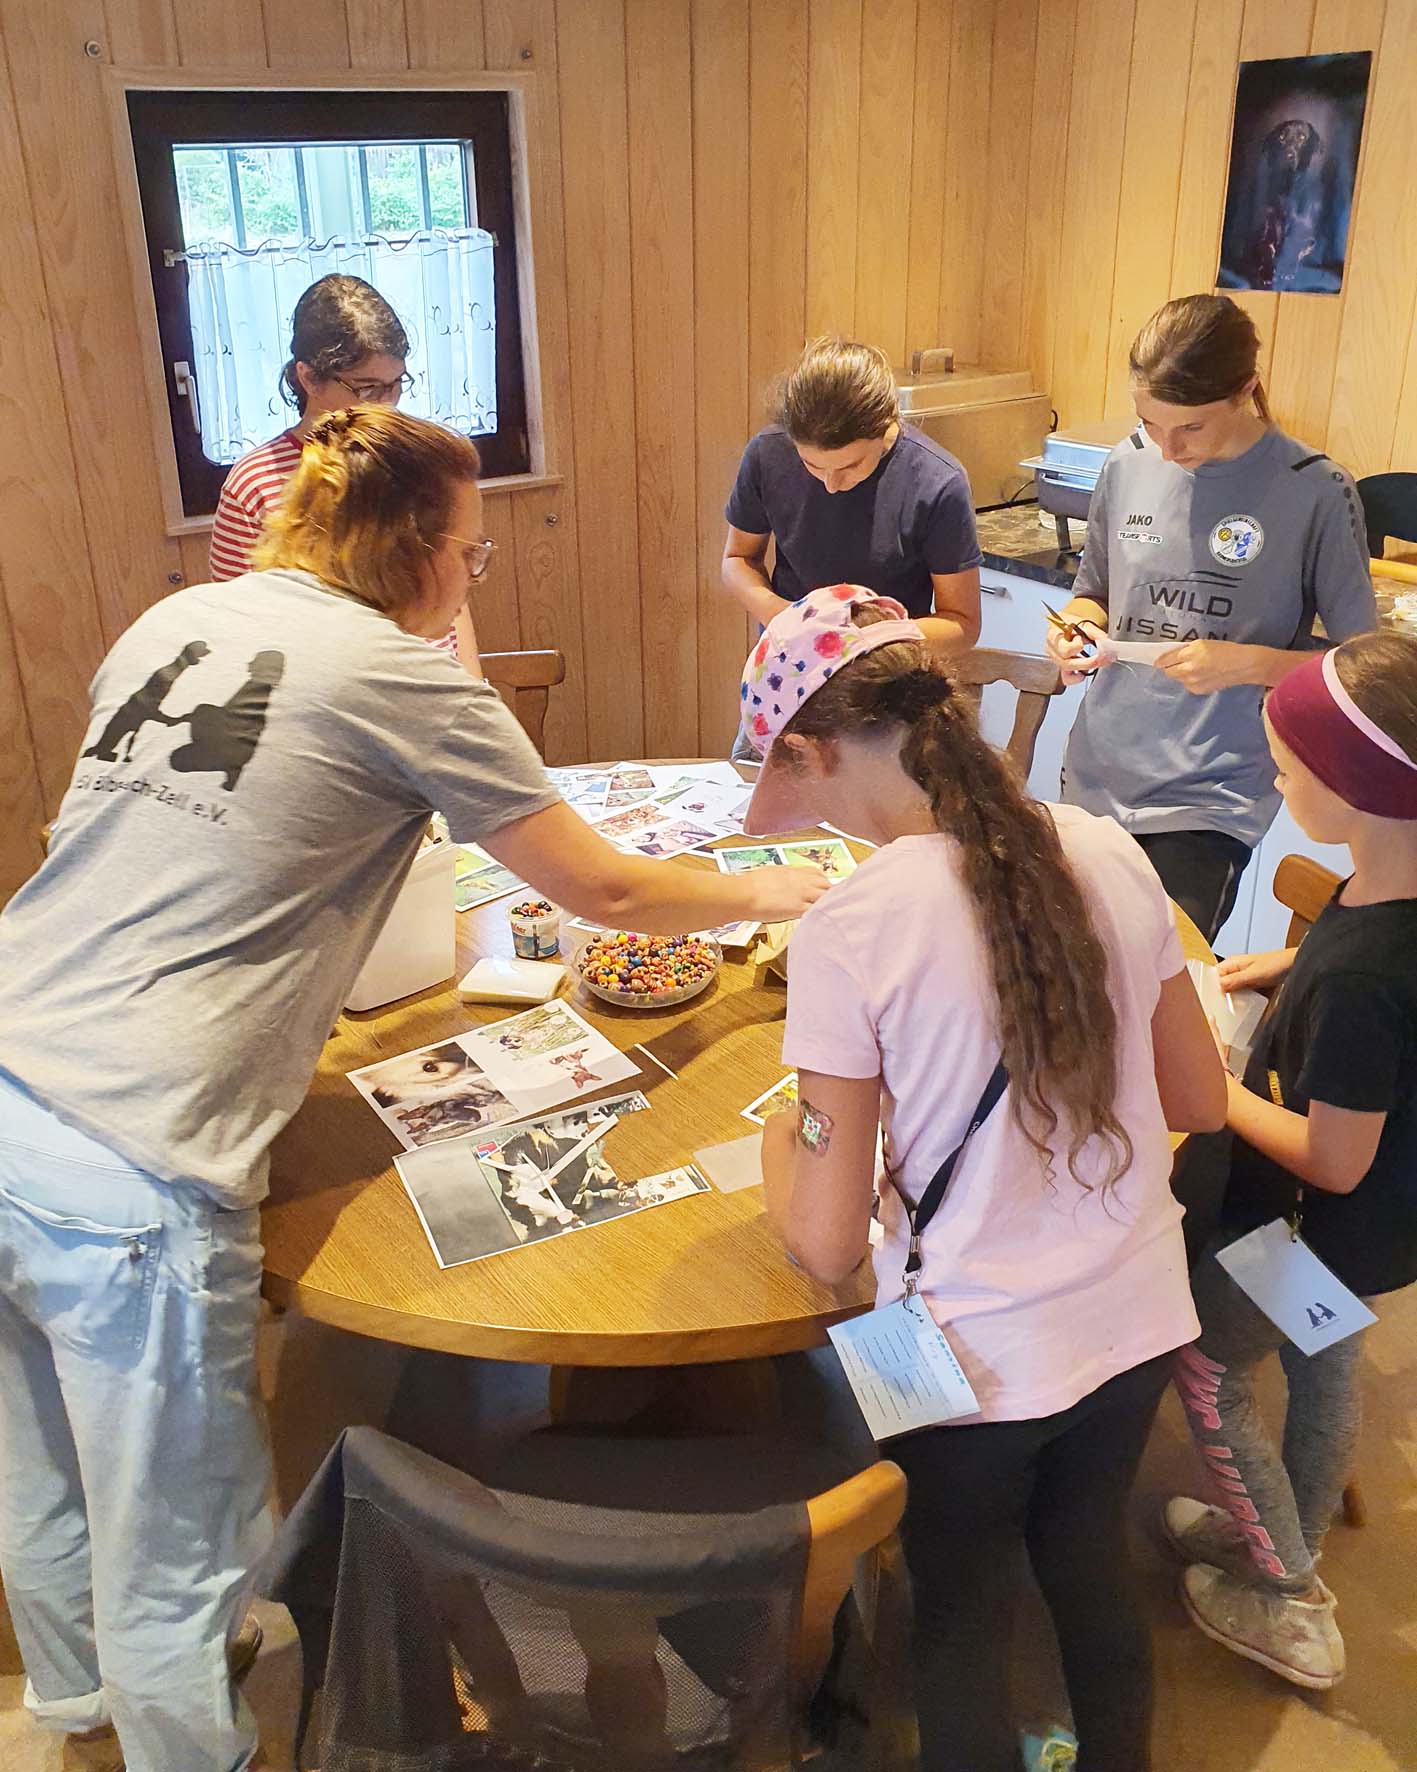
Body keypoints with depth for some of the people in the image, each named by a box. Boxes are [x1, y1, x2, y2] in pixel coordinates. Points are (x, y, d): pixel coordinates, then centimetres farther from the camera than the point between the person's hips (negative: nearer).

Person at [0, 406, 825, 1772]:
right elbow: (605, 892, 0)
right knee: (175, 1558, 13)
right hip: (127, 1169, -8)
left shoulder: (177, 618, 10)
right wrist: (766, 892, 17)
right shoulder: (402, 676, -8)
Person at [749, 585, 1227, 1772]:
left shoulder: (848, 932, -24)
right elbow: (1201, 1103, 3)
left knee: (962, 1623, 22)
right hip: (1139, 1325, 5)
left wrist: (780, 1143, 1)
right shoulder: (1109, 854, -10)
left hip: (977, 1361, -5)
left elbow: (827, 1250, -18)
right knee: (1093, 1569, 30)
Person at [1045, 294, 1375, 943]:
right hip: (1097, 776, 4)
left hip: (1209, 798, -4)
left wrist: (1246, 663, -19)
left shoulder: (1316, 493, -10)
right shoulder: (1128, 466, 2)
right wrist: (1074, 631, -5)